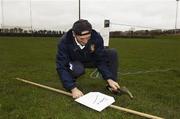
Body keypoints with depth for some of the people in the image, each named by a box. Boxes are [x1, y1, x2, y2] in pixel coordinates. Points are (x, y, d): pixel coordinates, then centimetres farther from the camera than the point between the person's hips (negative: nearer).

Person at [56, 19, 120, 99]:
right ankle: (71, 79, -2)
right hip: (74, 62, -2)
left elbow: (101, 60, -19)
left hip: (90, 60, 3)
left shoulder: (96, 37, -27)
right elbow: (61, 67, -33)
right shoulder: (64, 41, -32)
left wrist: (109, 79, -29)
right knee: (77, 69, -39)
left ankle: (112, 86, -7)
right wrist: (73, 88, -42)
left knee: (112, 53, -19)